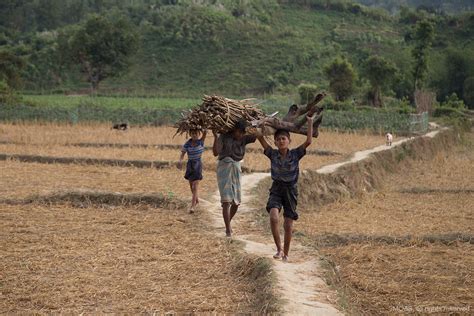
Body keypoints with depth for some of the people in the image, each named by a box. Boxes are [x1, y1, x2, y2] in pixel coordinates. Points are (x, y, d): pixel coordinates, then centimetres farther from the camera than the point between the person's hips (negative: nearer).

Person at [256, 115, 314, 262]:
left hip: (290, 190, 0)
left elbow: (309, 141, -16)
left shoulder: (295, 154, -7)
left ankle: (286, 254, 21)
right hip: (276, 189, 0)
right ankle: (279, 249, -13)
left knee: (288, 225, 4)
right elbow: (260, 138, -8)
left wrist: (310, 123, -14)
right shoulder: (272, 154, -4)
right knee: (274, 217, -24)